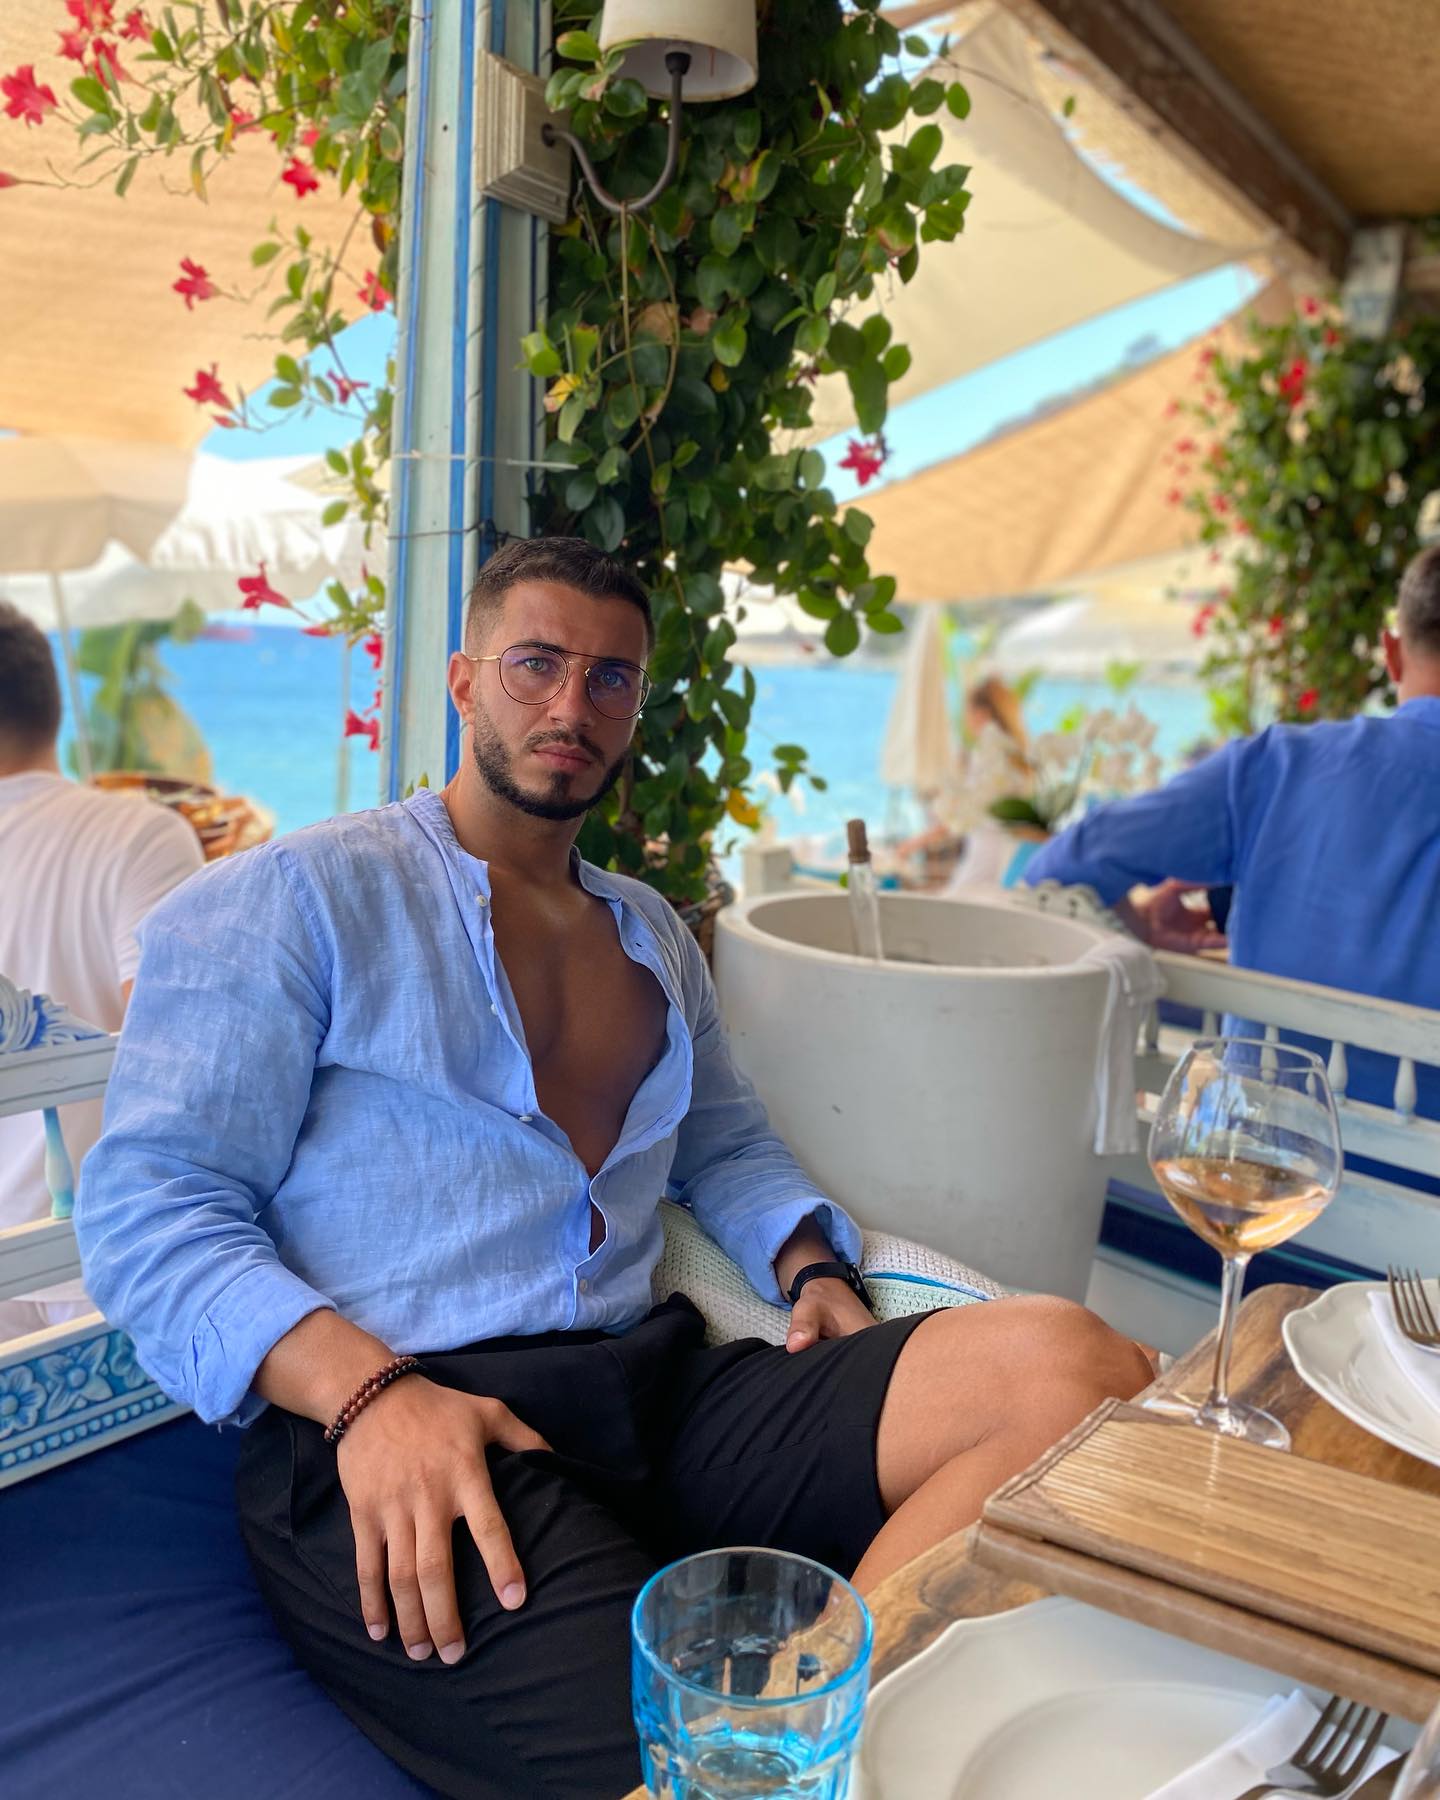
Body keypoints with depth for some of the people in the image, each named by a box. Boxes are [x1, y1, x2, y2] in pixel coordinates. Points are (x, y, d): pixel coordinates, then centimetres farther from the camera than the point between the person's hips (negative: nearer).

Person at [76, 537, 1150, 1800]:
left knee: (1070, 1362, -19)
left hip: (656, 1391, 7)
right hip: (382, 1437, -6)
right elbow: (149, 1206, -4)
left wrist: (813, 1271, 11)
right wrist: (367, 1391, -20)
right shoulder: (297, 900, 4)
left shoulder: (652, 936, 25)